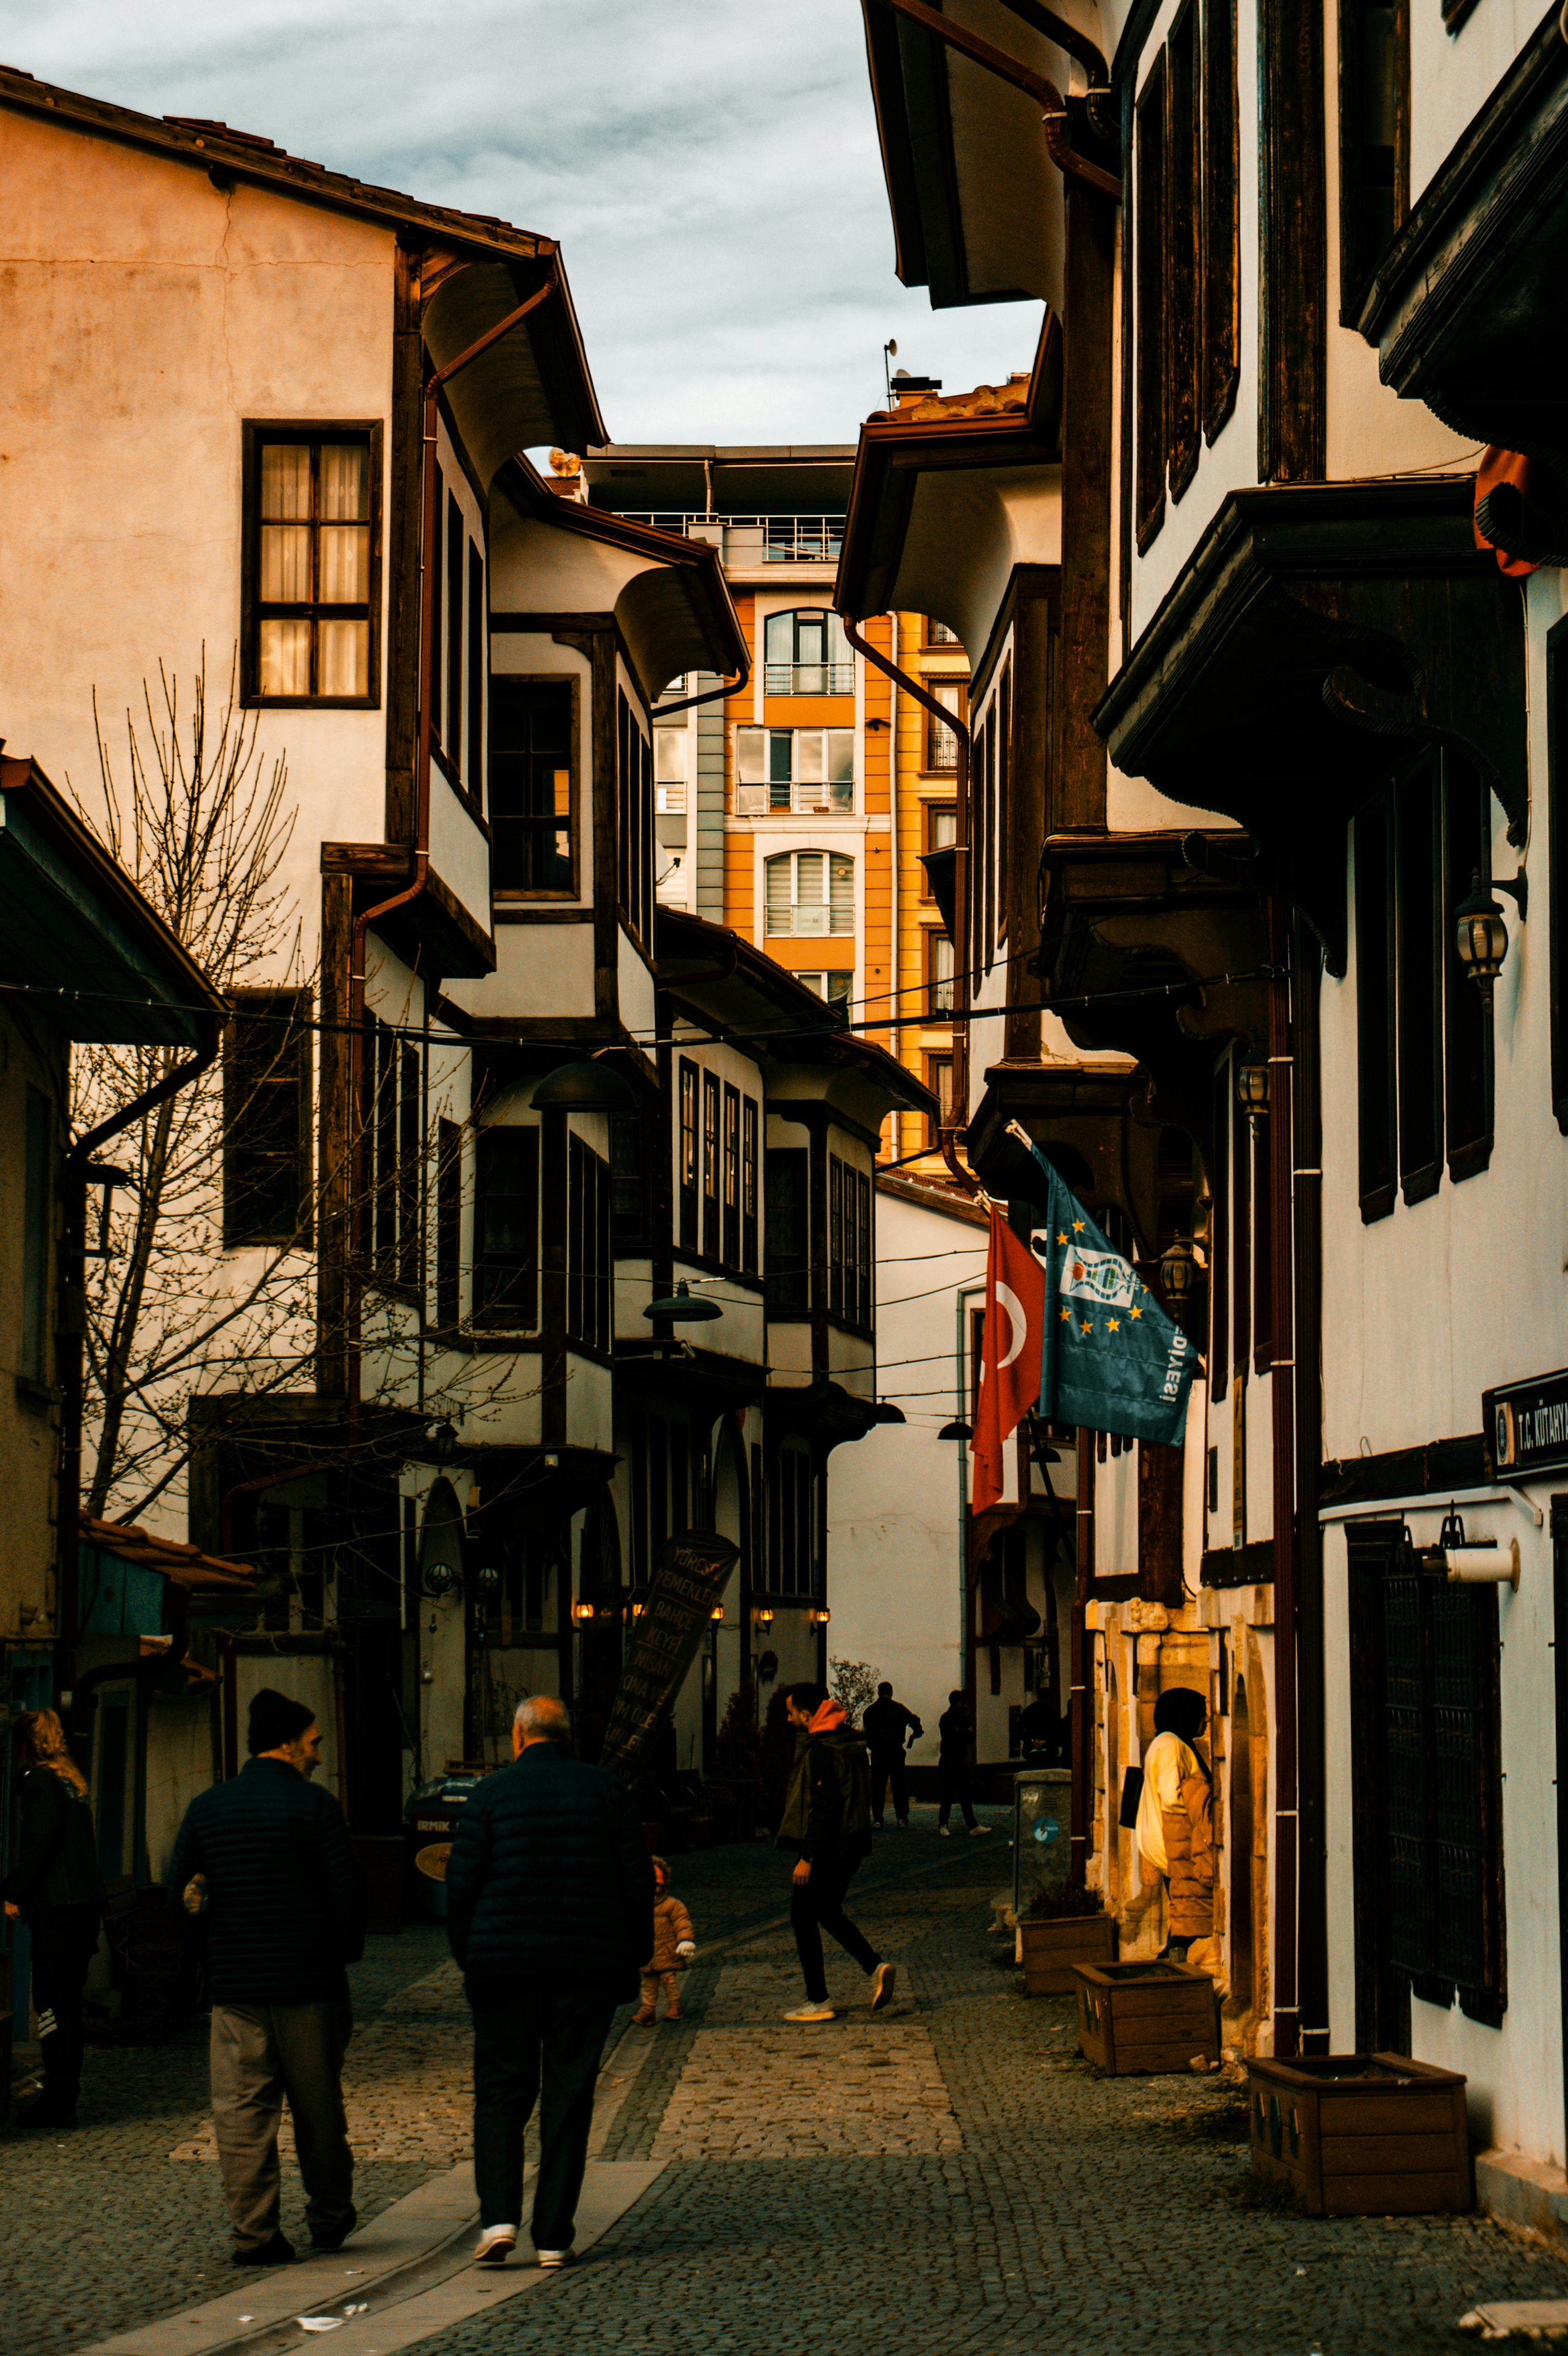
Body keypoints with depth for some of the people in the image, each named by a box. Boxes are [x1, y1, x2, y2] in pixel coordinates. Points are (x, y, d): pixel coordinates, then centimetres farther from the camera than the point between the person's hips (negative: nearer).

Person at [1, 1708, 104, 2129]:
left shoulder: (40, 1782, -8)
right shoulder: (71, 1781, 17)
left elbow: (40, 1842, -17)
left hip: (56, 1906, -9)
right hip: (86, 1903, 9)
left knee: (51, 2001, -6)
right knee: (69, 2002, 13)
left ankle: (58, 2101, -8)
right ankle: (65, 2097, 17)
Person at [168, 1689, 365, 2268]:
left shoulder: (205, 1807, 6)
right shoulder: (314, 1806, -7)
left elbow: (180, 1893, 7)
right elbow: (347, 1890, -9)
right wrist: (346, 1951, 6)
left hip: (233, 1982, 3)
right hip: (309, 1981, -2)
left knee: (241, 2111, 3)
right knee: (318, 2105, 11)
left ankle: (253, 2232, -1)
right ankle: (329, 2217, 23)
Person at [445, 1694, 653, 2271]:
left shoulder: (493, 1792, 0)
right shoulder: (607, 1791, 4)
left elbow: (461, 1881, -3)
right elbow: (638, 1879, 2)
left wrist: (469, 1955, 9)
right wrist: (633, 1960, 11)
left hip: (504, 1964, -1)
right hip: (588, 1971, 1)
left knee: (501, 2092, 10)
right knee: (569, 2098, 6)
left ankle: (498, 2216, -5)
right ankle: (553, 2236, 4)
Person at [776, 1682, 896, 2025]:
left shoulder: (819, 1751, -19)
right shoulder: (851, 1742, 10)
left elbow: (822, 1807, -23)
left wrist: (806, 1857, -20)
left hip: (825, 1849, -9)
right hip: (850, 1845, 9)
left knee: (803, 1917, 2)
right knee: (828, 1913, 21)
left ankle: (818, 2002, 4)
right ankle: (876, 1968, 6)